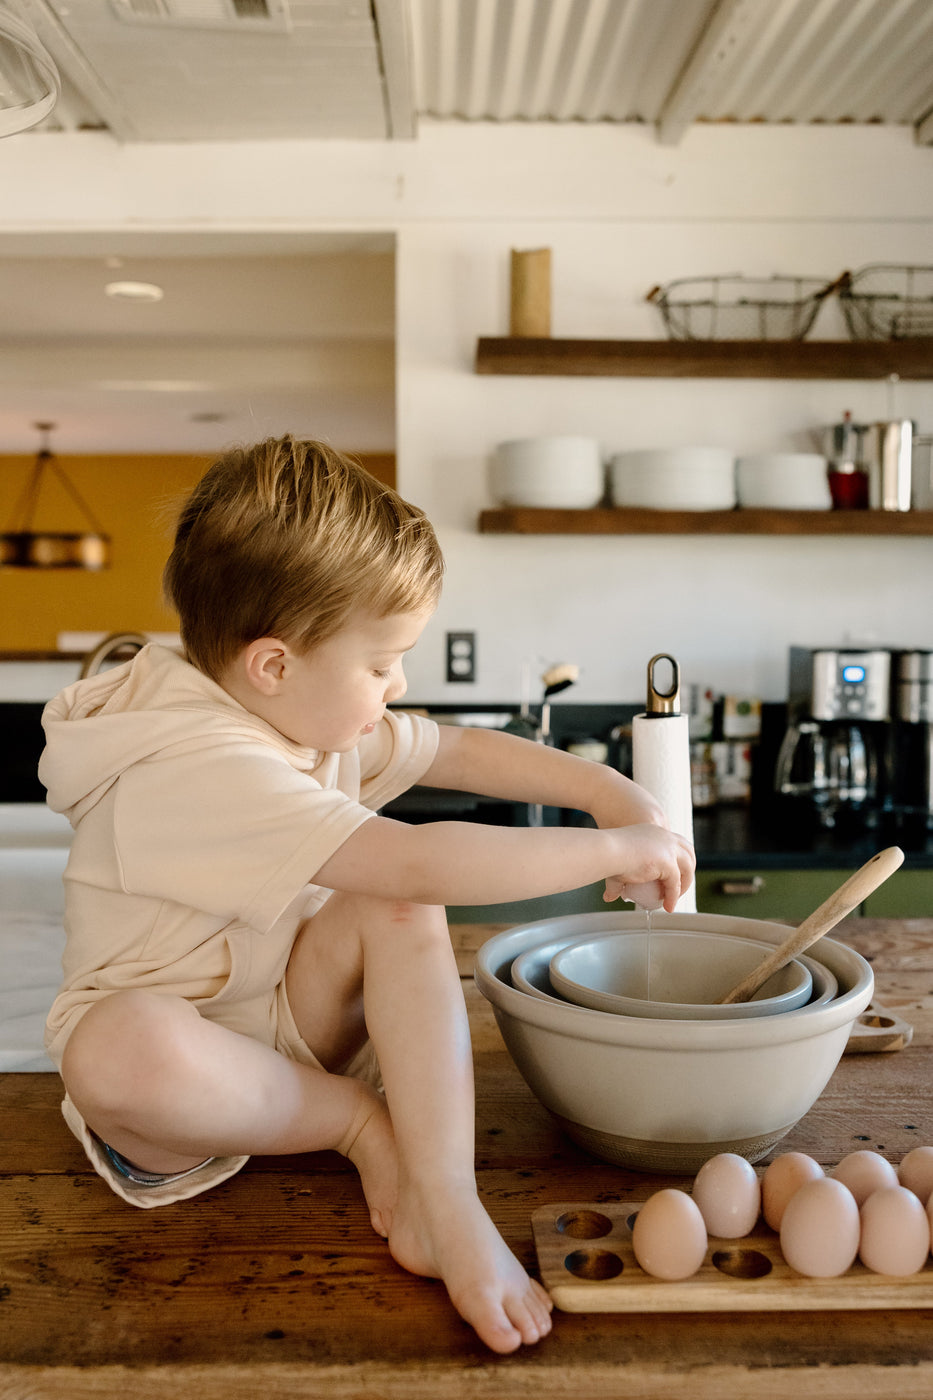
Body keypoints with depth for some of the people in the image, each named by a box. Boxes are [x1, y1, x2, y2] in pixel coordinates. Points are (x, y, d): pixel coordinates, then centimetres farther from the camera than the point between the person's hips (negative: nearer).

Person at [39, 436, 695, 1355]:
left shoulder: (311, 716, -2)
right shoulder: (200, 773, -32)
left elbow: (462, 751, 8)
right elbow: (431, 863, -39)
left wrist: (609, 791, -5)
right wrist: (614, 852, -28)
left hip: (284, 1023, 7)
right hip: (180, 1050, -7)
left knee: (399, 912, -20)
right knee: (123, 1043, -42)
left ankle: (442, 1198, -23)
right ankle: (358, 1121, -15)